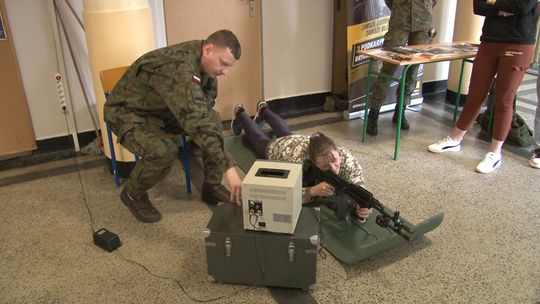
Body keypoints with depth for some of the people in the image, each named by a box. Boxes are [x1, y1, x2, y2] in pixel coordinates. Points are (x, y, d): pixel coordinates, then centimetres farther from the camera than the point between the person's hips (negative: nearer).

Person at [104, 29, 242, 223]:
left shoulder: (202, 59, -10)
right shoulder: (179, 69, -37)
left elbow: (209, 94, 8)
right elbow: (194, 122, -47)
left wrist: (198, 110, -16)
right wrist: (227, 166, -50)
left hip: (161, 110, 8)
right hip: (128, 113, -8)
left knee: (212, 119, -8)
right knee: (164, 152, -33)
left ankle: (212, 186, 5)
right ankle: (133, 194, -2)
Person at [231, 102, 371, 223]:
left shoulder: (345, 156, -45)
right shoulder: (300, 162, -52)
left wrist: (362, 207, -68)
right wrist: (312, 191, -67)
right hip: (278, 147, -3)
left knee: (285, 132, 37)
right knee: (258, 138, 31)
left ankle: (263, 111, 66)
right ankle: (239, 113, 60)